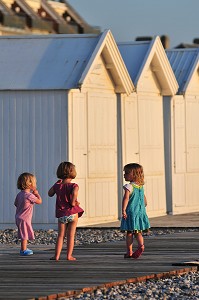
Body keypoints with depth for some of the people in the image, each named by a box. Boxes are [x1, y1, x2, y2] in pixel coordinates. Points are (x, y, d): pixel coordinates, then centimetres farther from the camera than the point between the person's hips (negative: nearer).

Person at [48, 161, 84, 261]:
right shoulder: (73, 186, -8)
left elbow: (50, 194, 20)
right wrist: (74, 201, -9)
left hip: (61, 214, 3)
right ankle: (69, 255, 5)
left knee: (60, 235, 8)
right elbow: (75, 192, -28)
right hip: (73, 213, -3)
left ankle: (57, 255, 3)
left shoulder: (57, 185, 3)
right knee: (71, 235, 5)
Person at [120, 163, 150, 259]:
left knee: (129, 233, 2)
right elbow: (145, 200, 18)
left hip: (131, 212, -6)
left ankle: (129, 252, 4)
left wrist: (123, 210, -28)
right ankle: (141, 245, -14)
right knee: (138, 232, 10)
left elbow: (126, 198, -24)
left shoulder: (129, 186, -12)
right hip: (141, 212, 6)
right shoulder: (141, 186, 11)